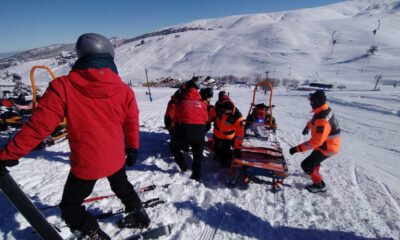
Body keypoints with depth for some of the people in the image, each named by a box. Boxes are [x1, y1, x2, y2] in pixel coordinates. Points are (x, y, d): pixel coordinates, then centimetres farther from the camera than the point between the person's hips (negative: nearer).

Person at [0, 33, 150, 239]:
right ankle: (139, 216, 48)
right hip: (116, 158, 4)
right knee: (121, 185, 33)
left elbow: (40, 125, -15)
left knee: (70, 207, 22)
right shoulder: (124, 90, -8)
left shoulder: (63, 87, -18)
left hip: (86, 163, -4)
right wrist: (132, 148, 17)